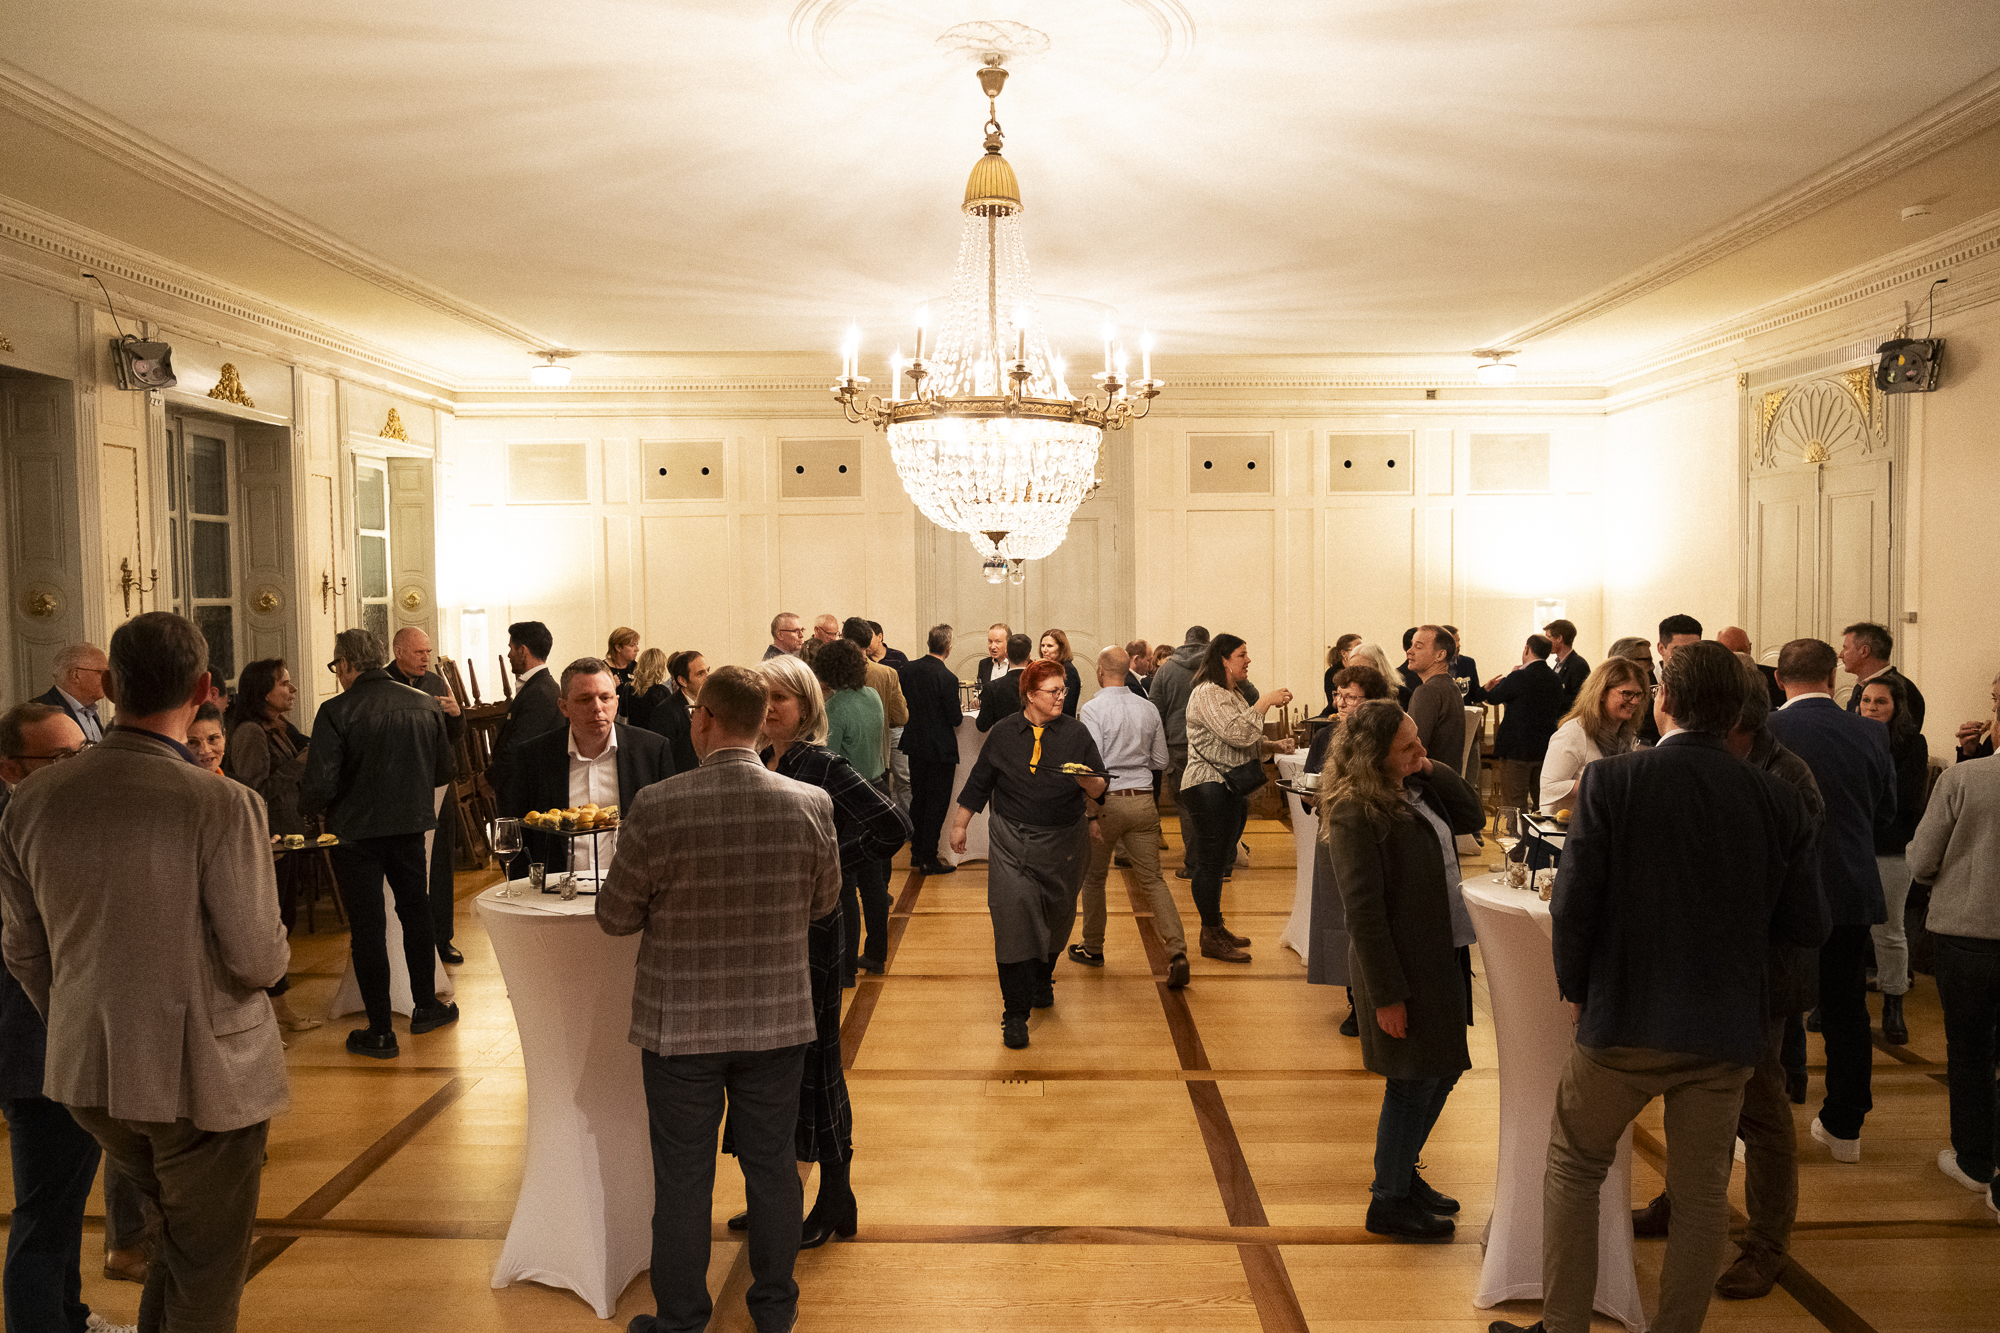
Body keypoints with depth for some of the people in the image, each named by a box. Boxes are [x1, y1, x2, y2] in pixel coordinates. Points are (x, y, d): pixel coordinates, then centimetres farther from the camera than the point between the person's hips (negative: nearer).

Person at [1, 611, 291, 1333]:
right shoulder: (222, 805, -22)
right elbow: (258, 961, -19)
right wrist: (273, 944, 4)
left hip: (85, 1076, 6)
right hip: (203, 1078, -6)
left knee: (179, 1239, 28)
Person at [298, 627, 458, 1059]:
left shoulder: (336, 712, -16)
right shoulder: (425, 705, -2)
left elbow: (320, 785, -18)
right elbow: (444, 770, 6)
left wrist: (305, 807, 4)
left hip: (358, 832, -4)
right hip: (411, 827, 4)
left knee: (367, 927, 6)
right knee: (416, 912, 20)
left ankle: (380, 1032, 12)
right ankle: (425, 1006, 31)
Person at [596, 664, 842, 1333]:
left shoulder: (657, 807, -19)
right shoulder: (811, 804, -12)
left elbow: (615, 917, -8)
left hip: (680, 1024, -2)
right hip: (778, 1020, 2)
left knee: (683, 1178, 13)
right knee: (773, 1167, 18)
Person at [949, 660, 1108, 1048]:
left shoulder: (1075, 732, -2)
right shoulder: (1003, 733, -1)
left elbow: (1099, 790, -2)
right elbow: (979, 782, 9)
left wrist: (1087, 780, -24)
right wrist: (959, 825, 11)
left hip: (1063, 842, 1)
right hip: (1011, 841, -1)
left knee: (1055, 916, 16)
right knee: (1012, 916, -11)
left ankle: (1042, 982, 43)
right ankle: (1015, 1013, -5)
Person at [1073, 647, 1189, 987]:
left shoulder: (1092, 710, -10)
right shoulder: (1149, 709, 5)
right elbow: (1160, 761, 13)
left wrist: (1090, 812, -15)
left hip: (1108, 801, -4)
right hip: (1144, 800, 4)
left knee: (1093, 877, 15)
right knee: (1153, 879, 4)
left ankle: (1093, 947, 28)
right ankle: (1177, 952, -10)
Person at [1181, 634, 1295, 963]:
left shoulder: (1233, 694, 20)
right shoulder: (1207, 693, -13)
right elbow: (1236, 734, -26)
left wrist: (1272, 746, 11)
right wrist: (1265, 703, -18)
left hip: (1231, 788, 10)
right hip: (1209, 787, -10)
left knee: (1218, 861, 15)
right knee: (1210, 861, -4)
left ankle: (1217, 928, 24)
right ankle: (1211, 937, 2)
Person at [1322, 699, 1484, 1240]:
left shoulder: (1415, 788, 5)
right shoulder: (1355, 813, -22)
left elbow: (1472, 816, 13)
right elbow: (1364, 911, -22)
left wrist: (1435, 770, -2)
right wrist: (1386, 994, -20)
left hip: (1441, 956, 9)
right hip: (1401, 967, -9)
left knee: (1441, 1072, 20)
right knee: (1414, 1081, 4)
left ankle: (1401, 1171, 39)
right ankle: (1388, 1201, 23)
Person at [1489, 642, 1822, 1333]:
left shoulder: (1611, 779, -14)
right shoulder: (1777, 798, -4)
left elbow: (1572, 905, -15)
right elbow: (1806, 927, 1)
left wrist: (1576, 989, 1)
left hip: (1624, 1018, -2)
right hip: (1727, 1026, 3)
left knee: (1573, 1171, 16)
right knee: (1702, 1195, 17)